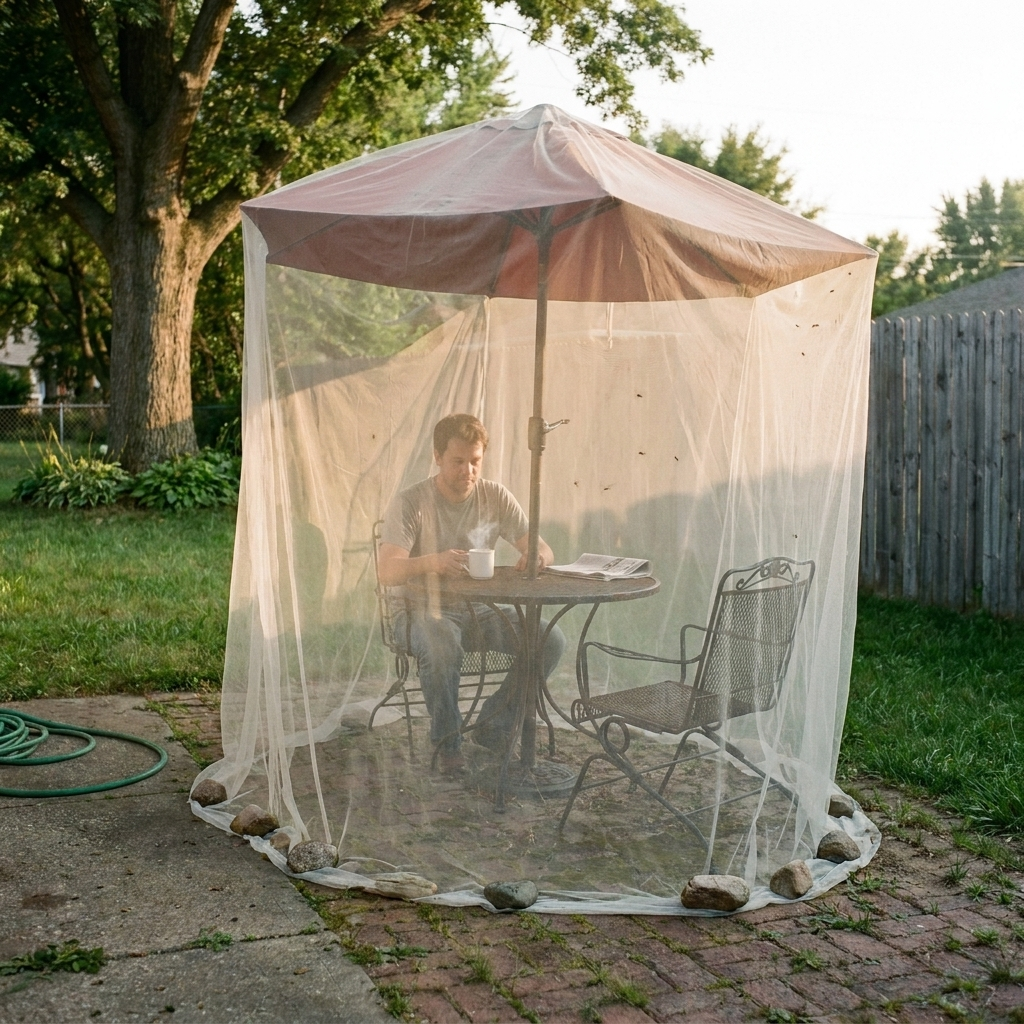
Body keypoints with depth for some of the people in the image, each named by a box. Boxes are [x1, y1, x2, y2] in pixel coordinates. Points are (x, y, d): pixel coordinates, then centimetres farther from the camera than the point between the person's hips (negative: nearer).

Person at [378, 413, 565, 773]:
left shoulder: (496, 497, 2)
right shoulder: (409, 503, -11)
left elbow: (542, 550, 0)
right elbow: (387, 572, -22)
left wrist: (536, 557, -26)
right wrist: (432, 562, -43)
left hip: (480, 610, 4)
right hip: (425, 610, -4)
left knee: (551, 639, -18)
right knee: (442, 646, -39)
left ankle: (493, 729, -2)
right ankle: (447, 743, -15)